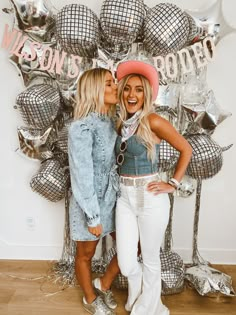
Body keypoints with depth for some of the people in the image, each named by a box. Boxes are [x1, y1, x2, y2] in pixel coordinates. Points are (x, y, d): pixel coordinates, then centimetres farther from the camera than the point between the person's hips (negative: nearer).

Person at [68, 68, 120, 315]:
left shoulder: (111, 121, 1)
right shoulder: (82, 127, -23)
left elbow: (115, 161, 7)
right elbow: (82, 176, -21)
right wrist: (93, 216, -16)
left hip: (113, 197, 7)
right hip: (90, 201, -7)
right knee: (85, 255, 17)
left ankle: (104, 284, 40)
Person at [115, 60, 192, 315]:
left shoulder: (153, 121, -13)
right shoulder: (121, 123, 5)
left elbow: (186, 149, -6)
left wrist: (173, 184, -8)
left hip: (150, 197, -5)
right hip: (124, 197, 5)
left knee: (150, 259, 12)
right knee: (126, 263, 11)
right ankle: (137, 295, 45)